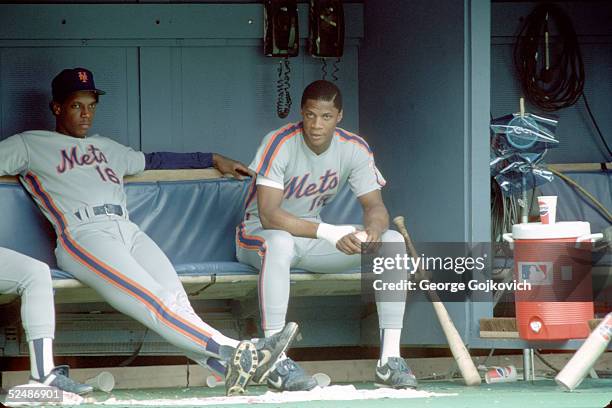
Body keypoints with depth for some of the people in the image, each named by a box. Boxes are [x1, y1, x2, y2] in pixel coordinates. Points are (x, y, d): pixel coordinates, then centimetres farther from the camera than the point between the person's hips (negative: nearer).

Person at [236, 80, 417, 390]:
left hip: (313, 236, 5)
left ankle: (389, 359, -18)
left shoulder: (354, 149, -6)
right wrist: (328, 233, -40)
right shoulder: (279, 144, -23)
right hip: (259, 234, -5)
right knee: (279, 243, -44)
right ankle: (277, 363, -41)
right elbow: (269, 214, -30)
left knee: (393, 242, -15)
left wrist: (373, 229, -34)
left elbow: (374, 205, -8)